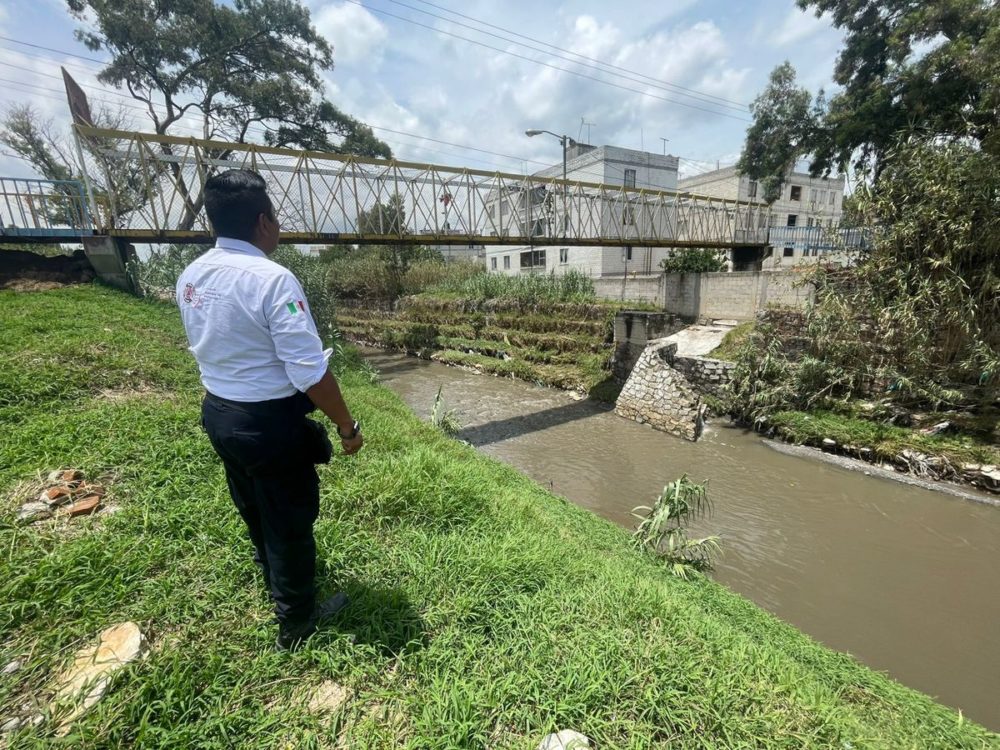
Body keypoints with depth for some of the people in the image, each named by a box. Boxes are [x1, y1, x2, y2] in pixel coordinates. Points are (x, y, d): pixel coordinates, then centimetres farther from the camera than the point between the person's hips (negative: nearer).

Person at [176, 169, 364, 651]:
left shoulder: (190, 278, 1)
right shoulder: (272, 279, -24)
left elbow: (208, 348, 12)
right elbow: (310, 373, -27)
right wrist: (348, 427, -16)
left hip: (218, 414, 8)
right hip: (270, 422, -8)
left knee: (254, 511, 29)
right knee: (288, 521, 13)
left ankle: (274, 577, 58)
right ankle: (296, 622, 36)